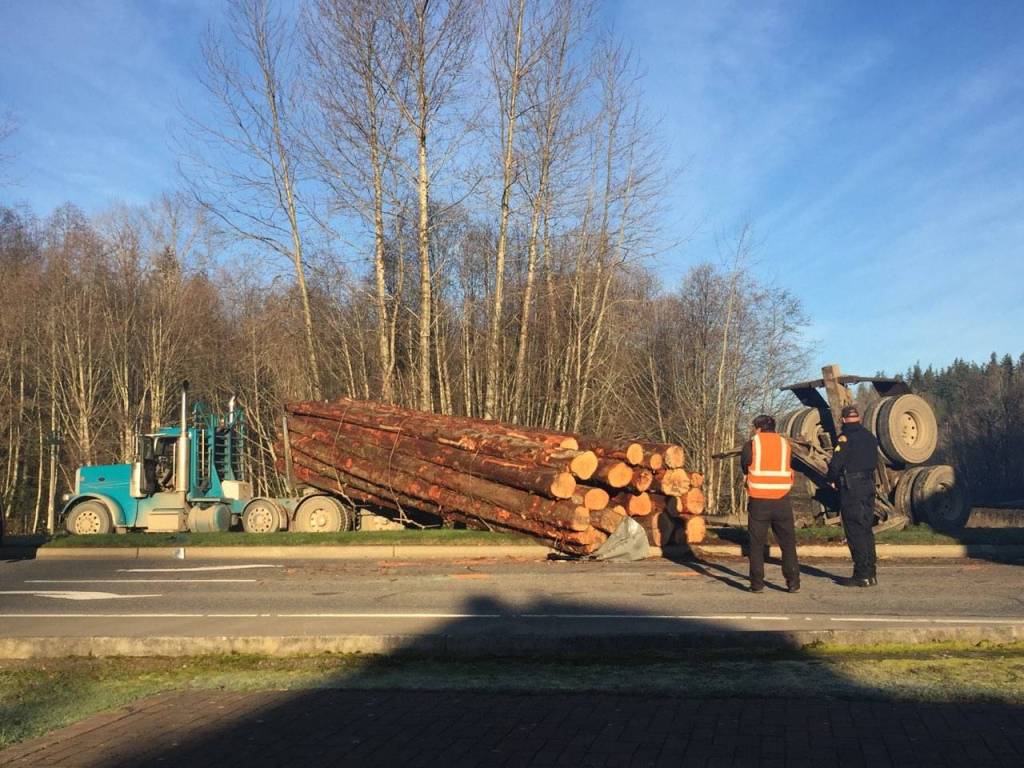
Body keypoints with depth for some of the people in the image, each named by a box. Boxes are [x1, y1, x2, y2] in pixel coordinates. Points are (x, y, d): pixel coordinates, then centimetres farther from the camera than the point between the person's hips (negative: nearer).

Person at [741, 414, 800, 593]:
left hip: (758, 501, -2)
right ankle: (793, 582, 7)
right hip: (782, 500, 2)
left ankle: (757, 583, 3)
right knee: (788, 543, 10)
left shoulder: (752, 444, 0)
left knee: (757, 544, 6)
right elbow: (788, 468, 15)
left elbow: (744, 467, 10)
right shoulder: (785, 443, 8)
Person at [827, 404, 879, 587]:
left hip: (851, 489, -8)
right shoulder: (870, 437, 11)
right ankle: (871, 573, 15)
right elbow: (874, 461, 16)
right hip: (869, 486, 8)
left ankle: (862, 575, -5)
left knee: (855, 532, -4)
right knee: (867, 530, 13)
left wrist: (832, 480, 1)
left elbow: (835, 463, -17)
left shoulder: (846, 438, -12)